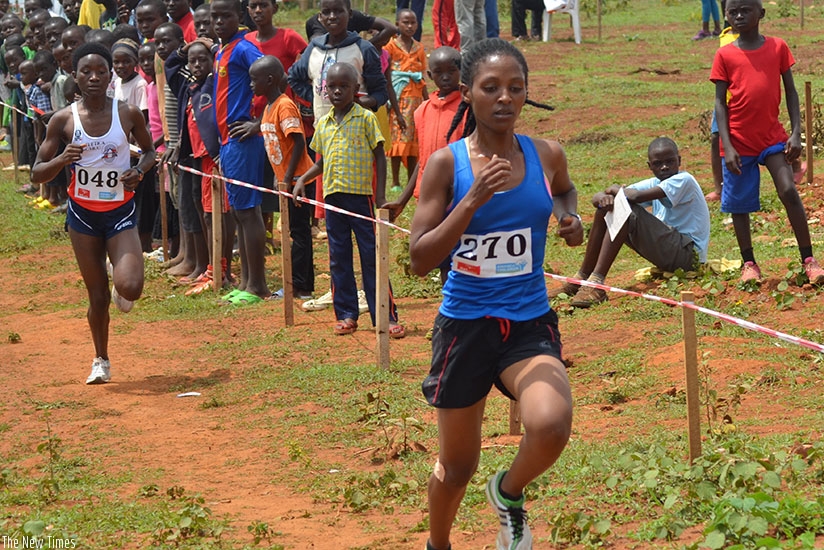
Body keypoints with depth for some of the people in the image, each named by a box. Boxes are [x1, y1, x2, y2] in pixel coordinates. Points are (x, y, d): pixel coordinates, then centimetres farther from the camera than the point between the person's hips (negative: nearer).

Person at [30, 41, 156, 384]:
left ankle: (120, 285, 20)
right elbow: (37, 173, -4)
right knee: (98, 295, 6)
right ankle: (101, 361, 30)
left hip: (120, 212, -1)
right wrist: (62, 159, -24)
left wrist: (139, 171, -10)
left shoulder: (128, 114, -7)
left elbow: (149, 150, 12)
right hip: (83, 214, 1)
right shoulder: (64, 120, -7)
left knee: (130, 288, -20)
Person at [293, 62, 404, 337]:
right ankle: (346, 314, 16)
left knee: (372, 257, -3)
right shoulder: (323, 124, 11)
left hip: (361, 194, -5)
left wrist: (380, 194, -8)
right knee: (338, 259, 8)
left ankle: (387, 317, 0)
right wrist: (303, 180, 3)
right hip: (332, 195, 5)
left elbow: (380, 156, -2)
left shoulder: (366, 118, -3)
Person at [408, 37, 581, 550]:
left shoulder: (547, 156, -2)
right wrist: (472, 201, -24)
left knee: (551, 425, -28)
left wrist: (570, 216, 1)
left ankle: (509, 493, 6)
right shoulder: (447, 163, -9)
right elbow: (420, 260, -13)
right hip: (465, 327, -1)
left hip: (531, 325, 1)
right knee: (458, 464, 13)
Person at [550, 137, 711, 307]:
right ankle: (582, 279, 0)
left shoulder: (684, 180, -12)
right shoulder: (654, 184, 10)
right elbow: (597, 198, 2)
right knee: (605, 209, 1)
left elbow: (635, 197, -28)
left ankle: (597, 282, -34)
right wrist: (603, 197, -23)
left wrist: (616, 189, -6)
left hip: (690, 254, -8)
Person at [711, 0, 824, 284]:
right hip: (739, 141, 0)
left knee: (789, 192, -13)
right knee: (739, 204, 7)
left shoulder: (777, 47, 1)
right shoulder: (724, 55, -2)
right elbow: (720, 103, -3)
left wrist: (796, 133, -5)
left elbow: (790, 92, 5)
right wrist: (727, 146, -11)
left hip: (772, 136, 0)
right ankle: (749, 264, 22)